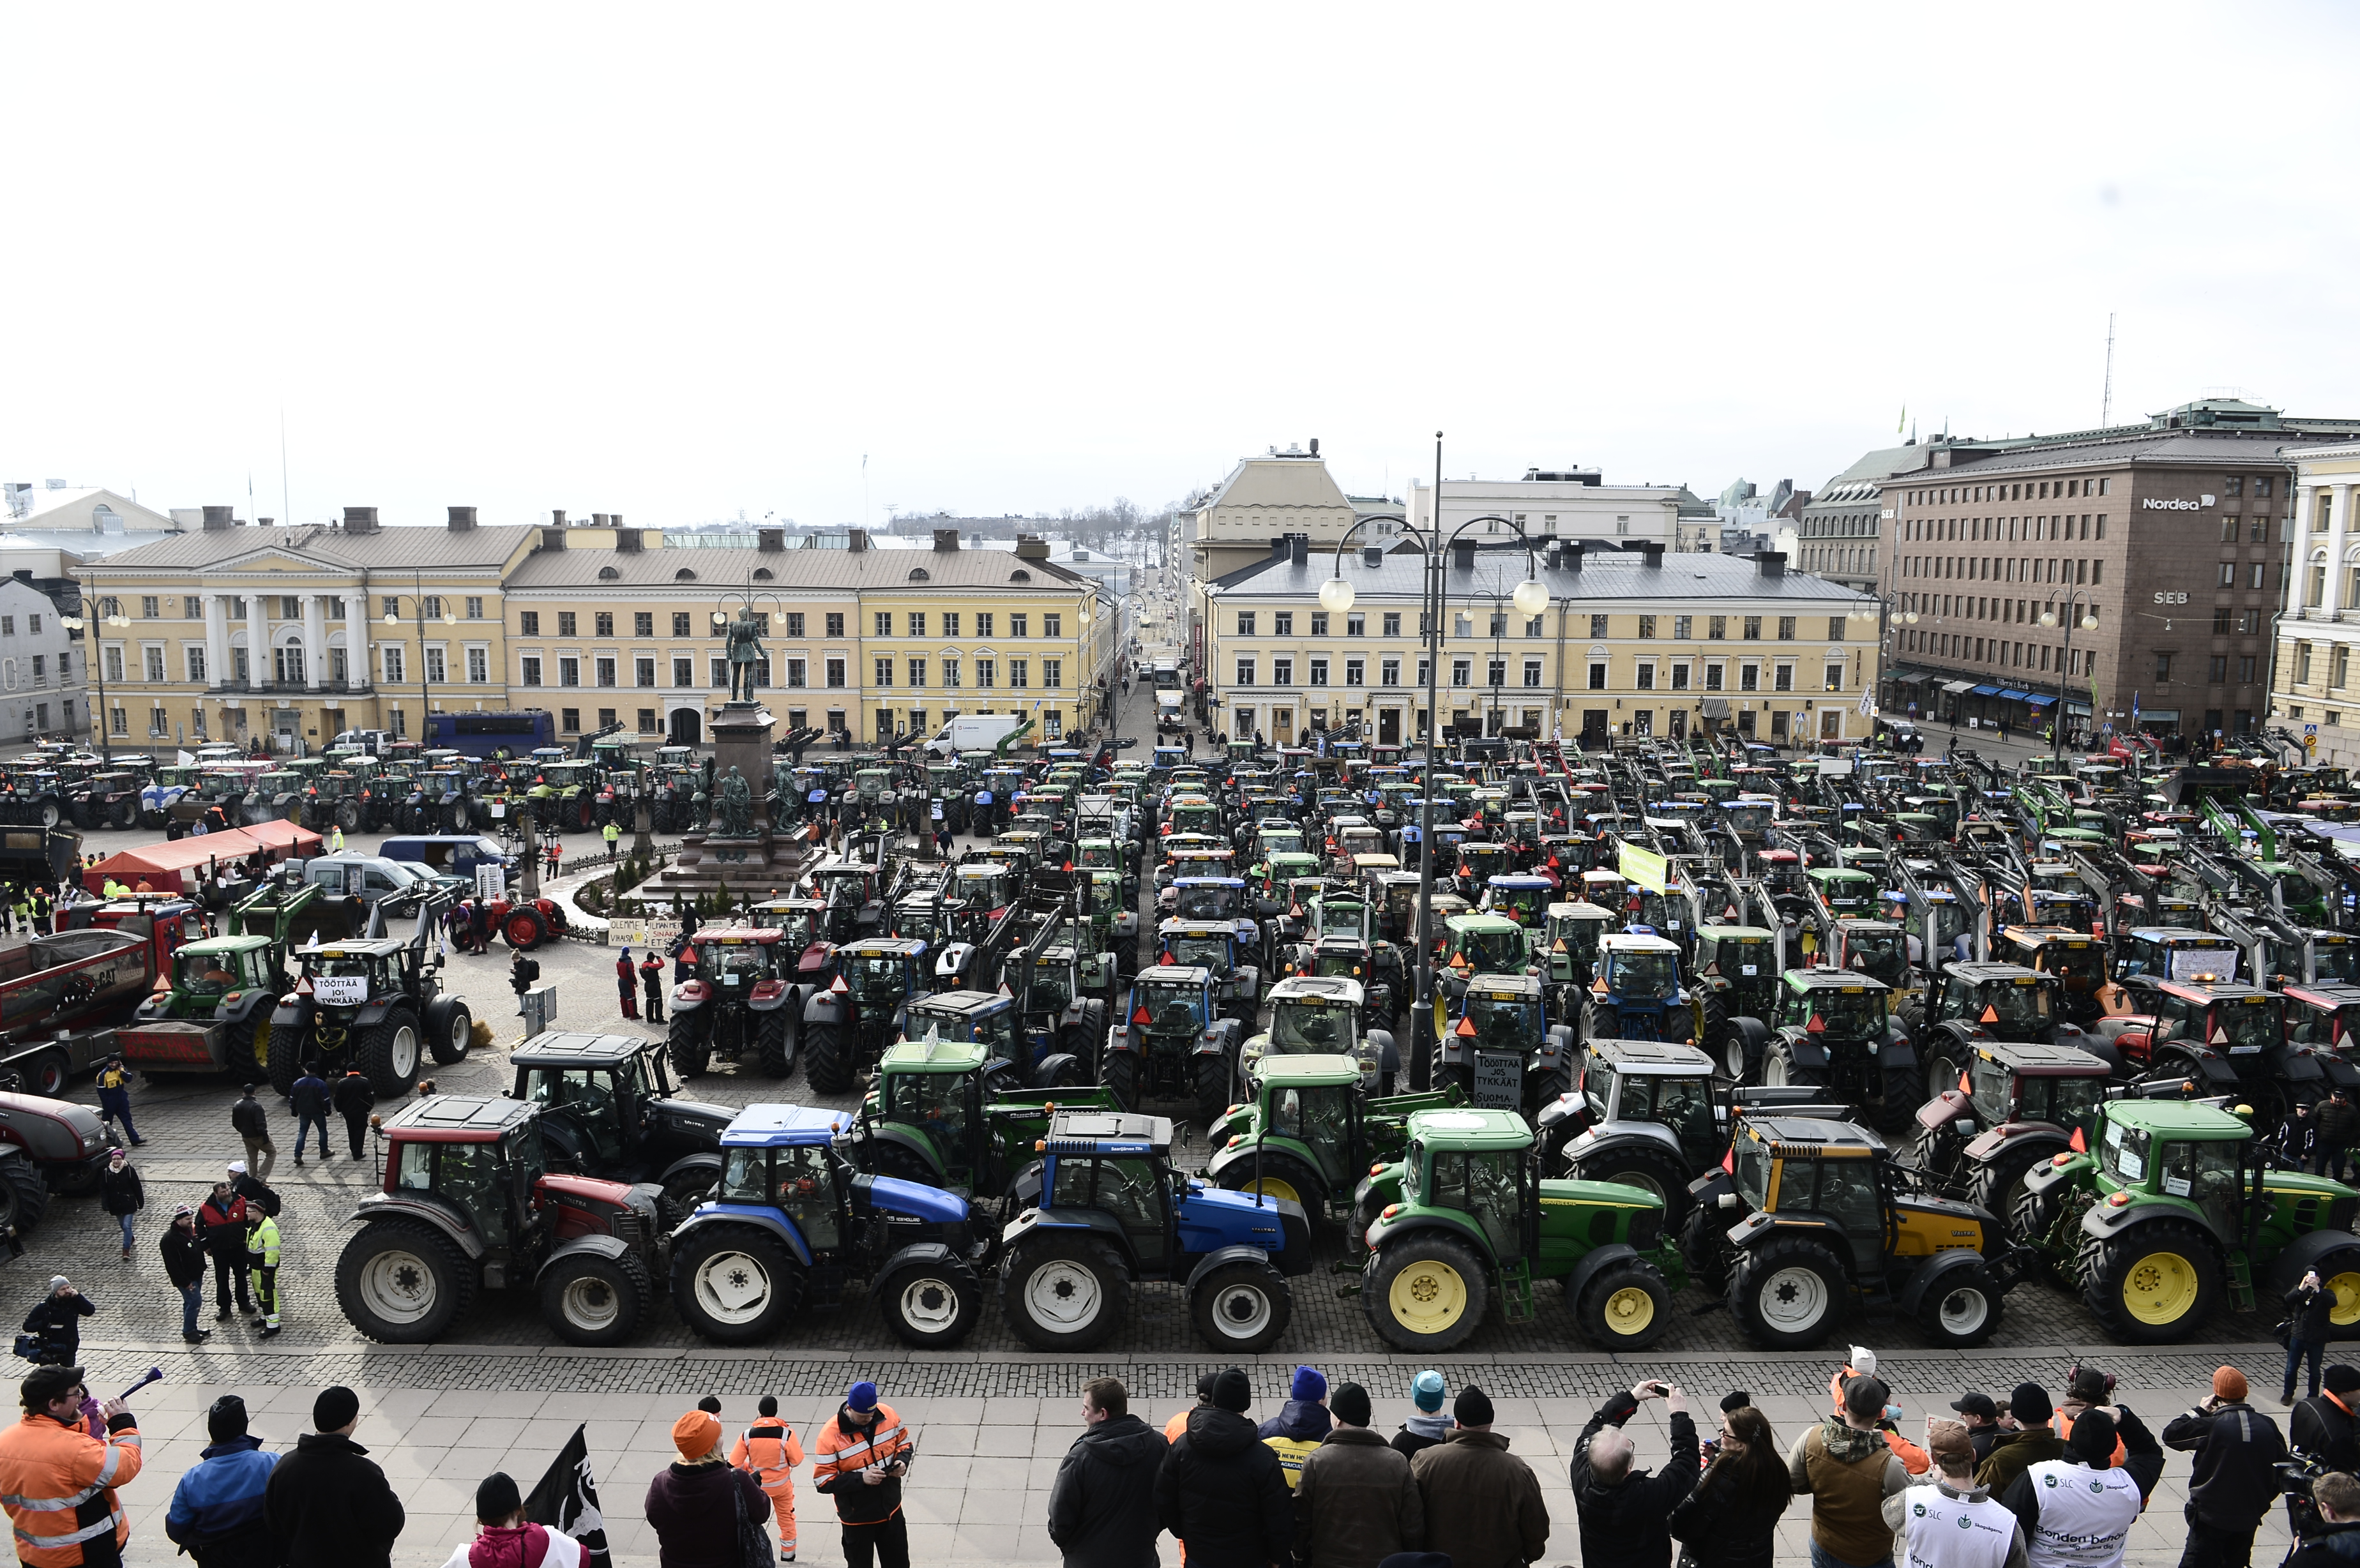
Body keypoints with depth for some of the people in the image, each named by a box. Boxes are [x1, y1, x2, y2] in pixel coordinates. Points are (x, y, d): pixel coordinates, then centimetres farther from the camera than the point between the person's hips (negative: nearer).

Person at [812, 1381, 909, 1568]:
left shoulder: (887, 1415, -12)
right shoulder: (831, 1435, -25)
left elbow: (903, 1442, 6)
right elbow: (823, 1482, -21)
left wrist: (902, 1461, -16)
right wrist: (861, 1479, -31)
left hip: (891, 1509, 4)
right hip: (857, 1518, -4)